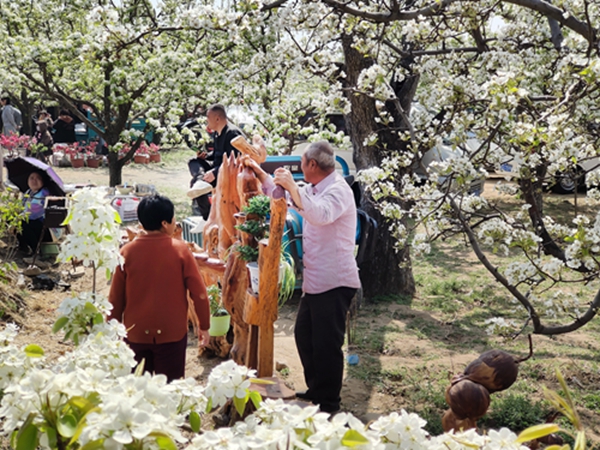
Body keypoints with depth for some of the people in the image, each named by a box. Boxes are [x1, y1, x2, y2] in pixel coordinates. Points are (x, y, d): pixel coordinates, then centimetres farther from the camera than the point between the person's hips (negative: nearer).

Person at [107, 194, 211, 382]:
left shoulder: (127, 252, -7)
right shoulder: (180, 250, -11)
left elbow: (116, 297, -2)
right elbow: (199, 293, -9)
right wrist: (204, 326, 4)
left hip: (136, 333, 2)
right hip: (172, 333, -1)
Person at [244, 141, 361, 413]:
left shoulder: (337, 190, -14)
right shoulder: (314, 190, 17)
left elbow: (321, 214, -36)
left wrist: (292, 187, -31)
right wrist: (260, 172, 29)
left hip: (334, 283, -10)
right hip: (314, 281, 10)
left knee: (327, 344, -4)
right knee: (304, 337, 18)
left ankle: (329, 403, 8)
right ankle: (315, 390, 33)